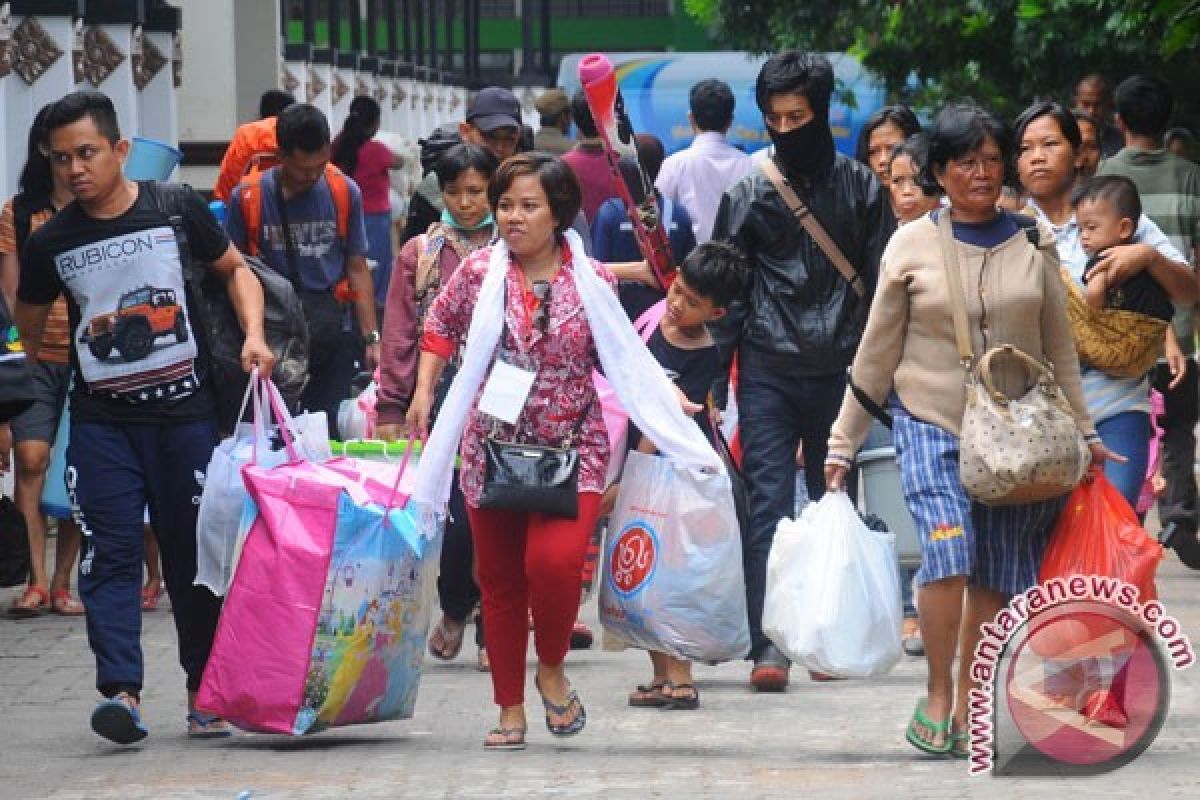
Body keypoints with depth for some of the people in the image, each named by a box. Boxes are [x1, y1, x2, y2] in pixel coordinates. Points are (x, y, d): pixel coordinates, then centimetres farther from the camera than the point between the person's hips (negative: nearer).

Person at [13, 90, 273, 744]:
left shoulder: (176, 210, -2)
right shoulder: (50, 243, 1)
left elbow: (235, 270, 10)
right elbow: (29, 327, 18)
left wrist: (253, 335, -3)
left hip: (185, 412, 0)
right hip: (101, 420, 1)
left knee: (195, 553, 6)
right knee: (110, 553, -10)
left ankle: (206, 694, 15)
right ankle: (121, 690, -18)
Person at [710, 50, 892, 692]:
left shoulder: (860, 188, 6)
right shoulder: (748, 195, 6)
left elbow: (882, 283, 7)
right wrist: (715, 377, 1)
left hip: (841, 369, 1)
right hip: (768, 369, -1)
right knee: (768, 505, -8)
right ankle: (768, 645, -12)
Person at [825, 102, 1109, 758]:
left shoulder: (1032, 243, 6)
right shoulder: (912, 246, 1)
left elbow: (1059, 348, 13)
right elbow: (876, 354, 6)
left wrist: (1083, 432, 10)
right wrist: (842, 444, 6)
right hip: (931, 426, -2)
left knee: (994, 580, 2)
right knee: (949, 551, -21)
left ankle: (967, 710, 14)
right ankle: (937, 696, -5)